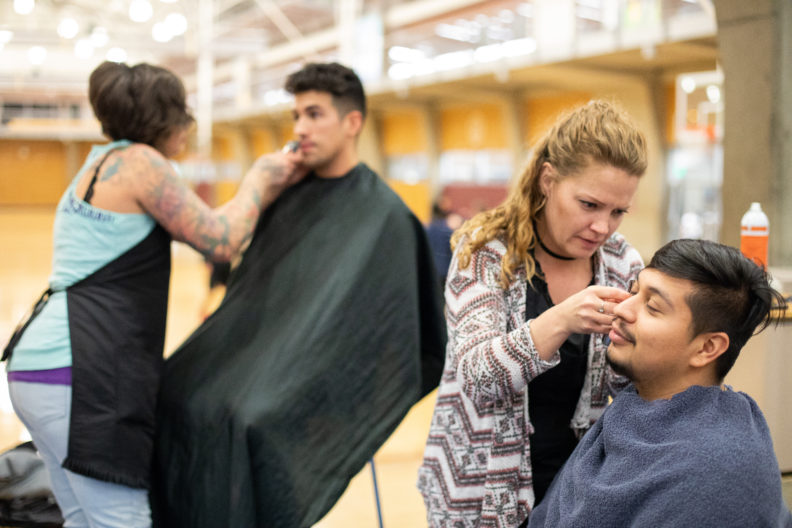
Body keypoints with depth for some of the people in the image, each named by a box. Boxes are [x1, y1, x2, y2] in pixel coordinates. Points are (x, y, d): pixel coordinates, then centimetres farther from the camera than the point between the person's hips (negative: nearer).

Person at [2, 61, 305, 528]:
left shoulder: (99, 165, 22)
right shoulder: (139, 162, -7)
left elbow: (191, 228, 26)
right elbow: (221, 240, -7)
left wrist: (271, 186, 27)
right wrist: (260, 179, 10)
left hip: (41, 362, 10)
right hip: (80, 371, -10)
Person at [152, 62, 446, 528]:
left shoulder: (382, 214, -8)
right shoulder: (291, 196, 13)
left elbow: (395, 336, -9)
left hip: (321, 381, -7)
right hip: (262, 354, 7)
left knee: (251, 421, -30)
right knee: (177, 394, -13)